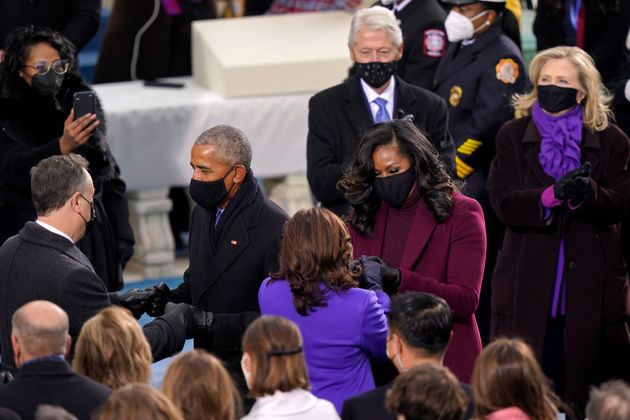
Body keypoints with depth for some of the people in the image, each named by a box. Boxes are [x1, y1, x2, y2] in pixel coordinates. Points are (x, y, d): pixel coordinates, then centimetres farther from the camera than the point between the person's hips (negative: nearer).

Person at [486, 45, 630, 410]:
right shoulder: (513, 136, 9)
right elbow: (503, 201, -5)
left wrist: (587, 193, -27)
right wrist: (552, 195, -23)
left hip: (591, 284, 0)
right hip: (529, 281, 0)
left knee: (586, 385, 0)